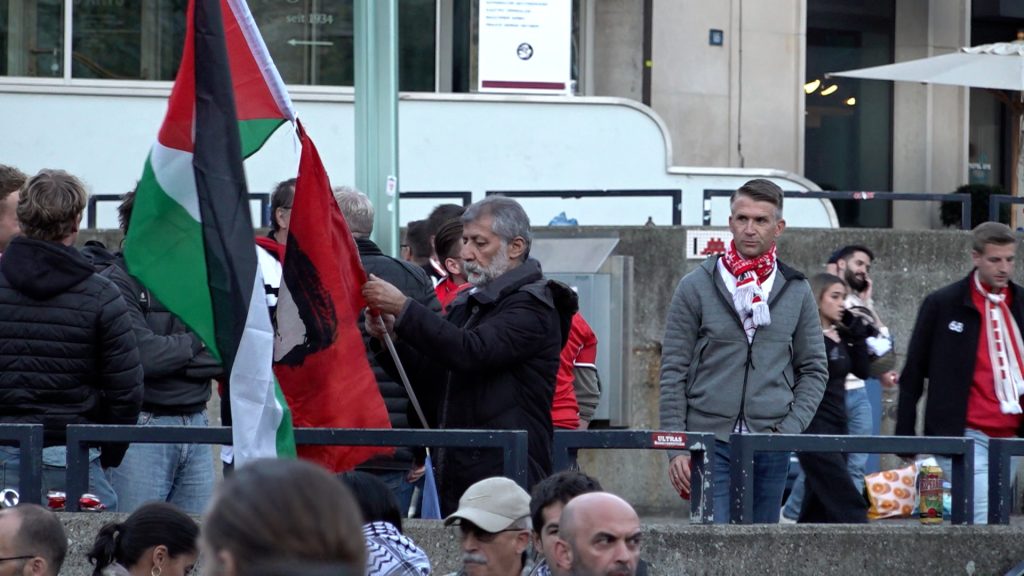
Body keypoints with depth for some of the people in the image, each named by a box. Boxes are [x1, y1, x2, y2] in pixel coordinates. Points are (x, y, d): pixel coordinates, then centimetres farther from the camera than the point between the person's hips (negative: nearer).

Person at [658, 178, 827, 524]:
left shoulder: (796, 292, 9)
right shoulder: (696, 287, 2)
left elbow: (814, 370, 13)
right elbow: (673, 372, 2)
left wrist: (790, 427, -3)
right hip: (710, 441, -2)